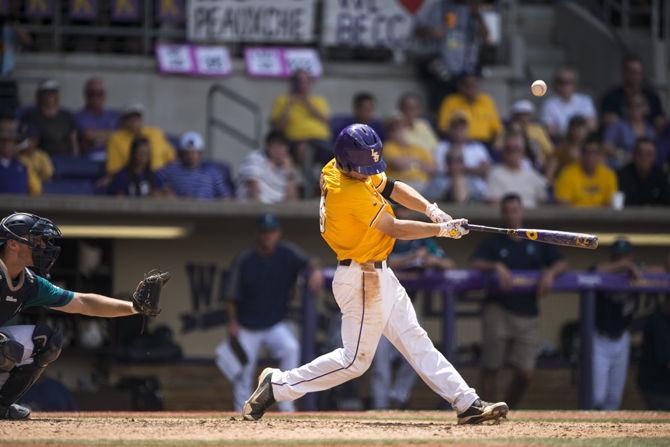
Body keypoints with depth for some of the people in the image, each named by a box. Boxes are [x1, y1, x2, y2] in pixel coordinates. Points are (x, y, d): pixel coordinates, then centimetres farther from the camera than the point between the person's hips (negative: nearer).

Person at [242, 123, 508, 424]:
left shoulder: (337, 168, 1)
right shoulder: (351, 193, -26)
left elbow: (392, 188, 10)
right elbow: (395, 229, -18)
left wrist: (430, 209, -5)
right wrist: (441, 230, -10)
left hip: (379, 275, 10)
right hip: (363, 280, -10)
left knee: (415, 341, 10)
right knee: (355, 359, -2)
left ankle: (467, 403, 11)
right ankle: (277, 385, 6)